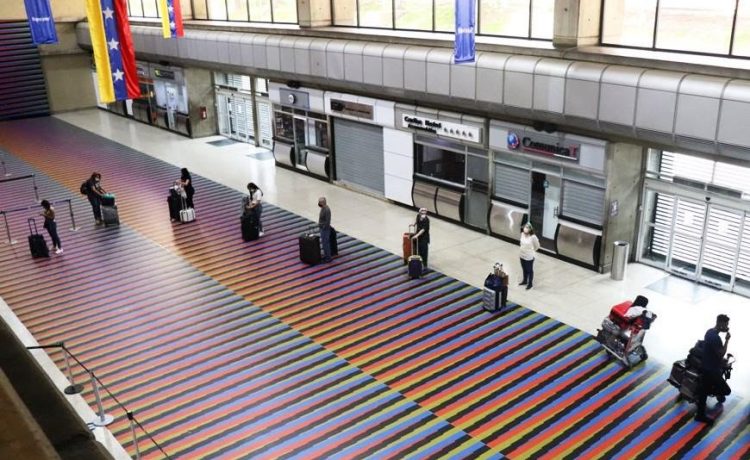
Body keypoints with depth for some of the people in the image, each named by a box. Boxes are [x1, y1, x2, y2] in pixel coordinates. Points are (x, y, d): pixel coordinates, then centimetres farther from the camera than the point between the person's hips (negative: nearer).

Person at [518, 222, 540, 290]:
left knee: (529, 270, 14)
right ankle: (525, 281, 45)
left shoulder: (533, 237, -26)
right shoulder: (522, 234, -10)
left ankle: (530, 283, 31)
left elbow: (537, 246, -9)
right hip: (522, 255, 5)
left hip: (529, 257, -5)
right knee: (524, 269, 24)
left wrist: (532, 251, 4)